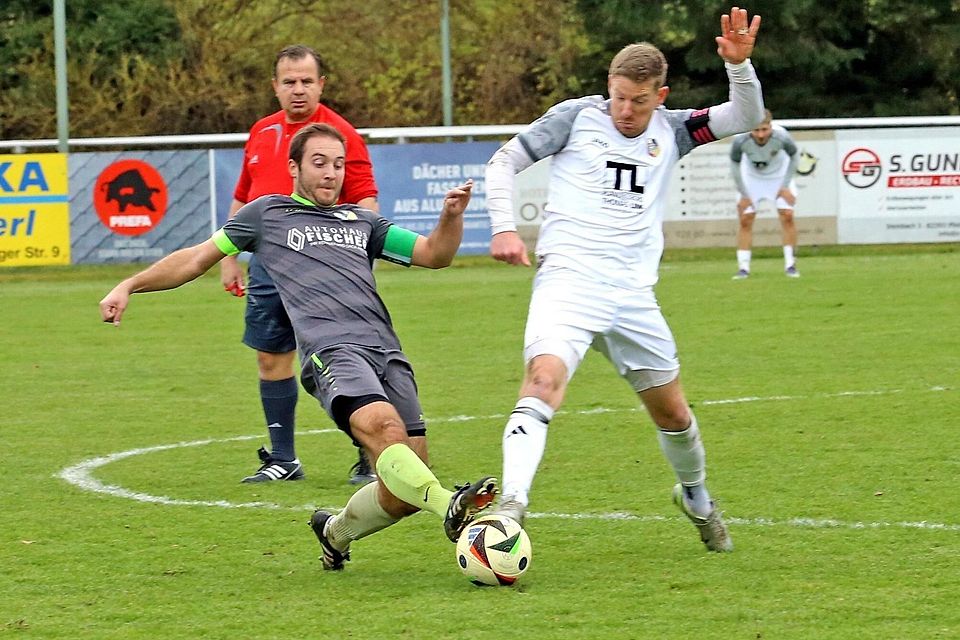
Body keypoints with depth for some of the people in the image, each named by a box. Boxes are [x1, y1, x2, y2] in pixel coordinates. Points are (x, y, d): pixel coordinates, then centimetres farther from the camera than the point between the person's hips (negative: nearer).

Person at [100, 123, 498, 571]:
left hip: (386, 350, 4)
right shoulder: (267, 214, 23)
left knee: (405, 492, -7)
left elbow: (433, 254, 25)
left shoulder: (361, 221, 31)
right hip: (330, 349, -4)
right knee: (382, 426, -35)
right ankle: (451, 508, -53)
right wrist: (130, 286, 23)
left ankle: (335, 532, 21)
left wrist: (451, 216, 5)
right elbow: (199, 257, 28)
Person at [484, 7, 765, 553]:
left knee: (673, 412, 14)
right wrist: (504, 228, -5)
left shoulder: (670, 131, 11)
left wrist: (739, 64, -15)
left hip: (633, 293, 4)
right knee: (544, 380, -29)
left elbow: (746, 117, 2)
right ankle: (510, 505, -39)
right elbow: (505, 161, 8)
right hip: (569, 278, -4)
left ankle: (696, 498, 42)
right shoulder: (576, 117, 3)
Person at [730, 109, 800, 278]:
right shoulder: (740, 140, -34)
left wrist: (785, 186, -11)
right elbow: (735, 165, -14)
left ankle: (790, 264, -1)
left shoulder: (781, 137, -35)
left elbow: (794, 157, -12)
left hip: (778, 175, 0)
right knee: (745, 220, -7)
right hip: (751, 178, 0)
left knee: (787, 216, -11)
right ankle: (743, 267, -1)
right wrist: (743, 194, -11)